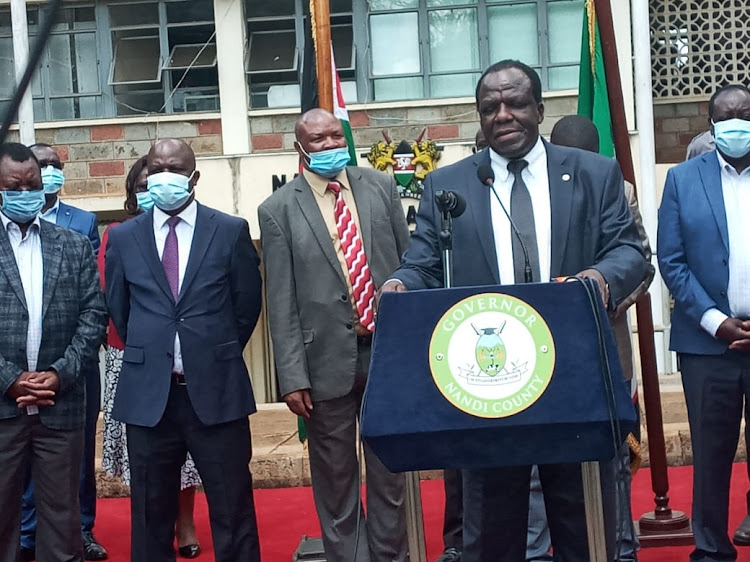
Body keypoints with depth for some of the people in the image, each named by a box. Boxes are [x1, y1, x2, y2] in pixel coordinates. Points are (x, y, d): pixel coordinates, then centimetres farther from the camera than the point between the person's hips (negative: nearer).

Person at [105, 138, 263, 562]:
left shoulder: (231, 231, 1)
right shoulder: (123, 237, 6)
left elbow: (248, 304, 9)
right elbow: (118, 309, 15)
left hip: (216, 391, -1)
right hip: (148, 395, 2)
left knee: (233, 511, 3)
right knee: (151, 515, 9)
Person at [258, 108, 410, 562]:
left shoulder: (381, 187, 6)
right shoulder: (279, 210, -1)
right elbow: (281, 302, -4)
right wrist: (293, 376, -9)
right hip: (327, 356, -2)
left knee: (390, 470, 13)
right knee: (335, 478, 9)